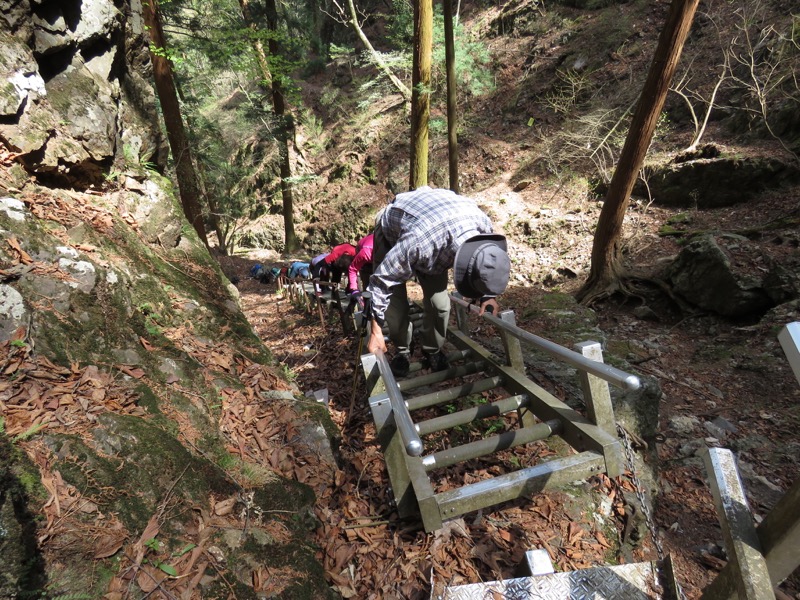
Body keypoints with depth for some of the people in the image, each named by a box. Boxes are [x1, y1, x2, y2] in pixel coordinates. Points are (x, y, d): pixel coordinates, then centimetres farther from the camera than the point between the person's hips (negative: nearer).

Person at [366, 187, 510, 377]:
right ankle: (402, 350, 15)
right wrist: (376, 333, -31)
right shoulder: (421, 243, -48)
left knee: (438, 300, -7)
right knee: (395, 300, -11)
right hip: (391, 231, -4)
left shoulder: (484, 225, -31)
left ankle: (433, 349, 18)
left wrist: (488, 295, -14)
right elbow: (382, 280, -35)